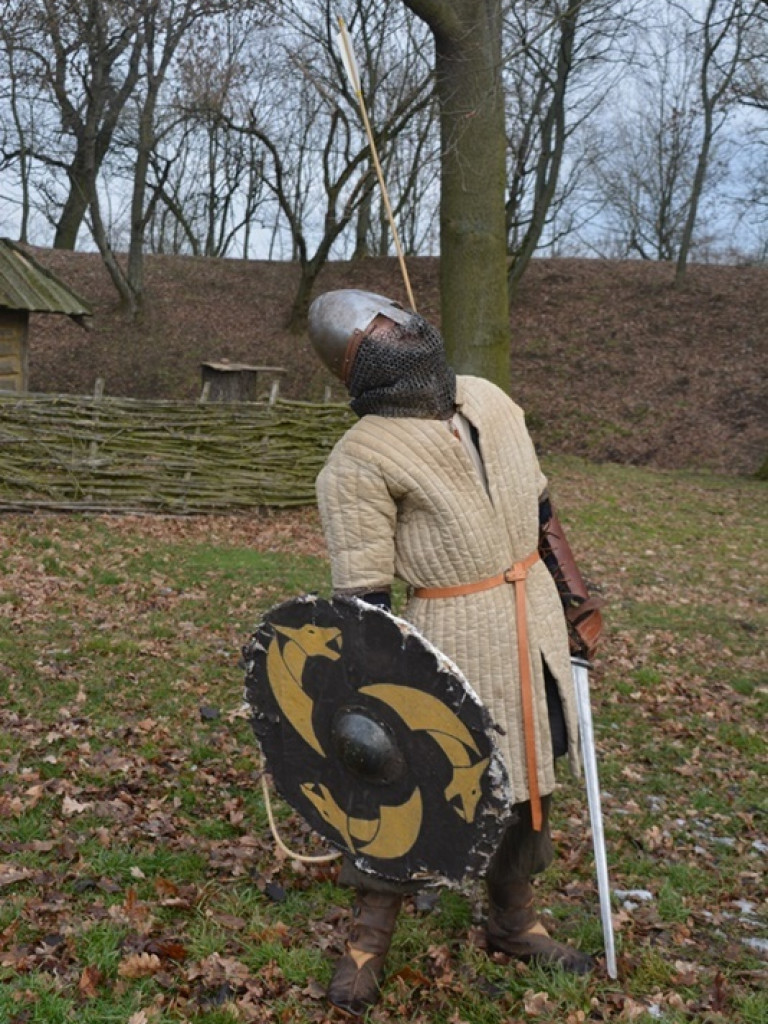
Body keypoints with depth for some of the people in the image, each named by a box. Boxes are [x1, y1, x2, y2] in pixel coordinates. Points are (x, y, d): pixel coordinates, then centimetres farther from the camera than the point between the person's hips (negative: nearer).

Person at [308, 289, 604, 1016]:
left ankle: (511, 922, 39)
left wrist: (574, 598, 12)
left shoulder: (489, 401, 5)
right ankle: (368, 938, 26)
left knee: (530, 777, 18)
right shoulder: (359, 462, -16)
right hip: (453, 636, -6)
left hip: (536, 617, 7)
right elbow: (363, 596, -16)